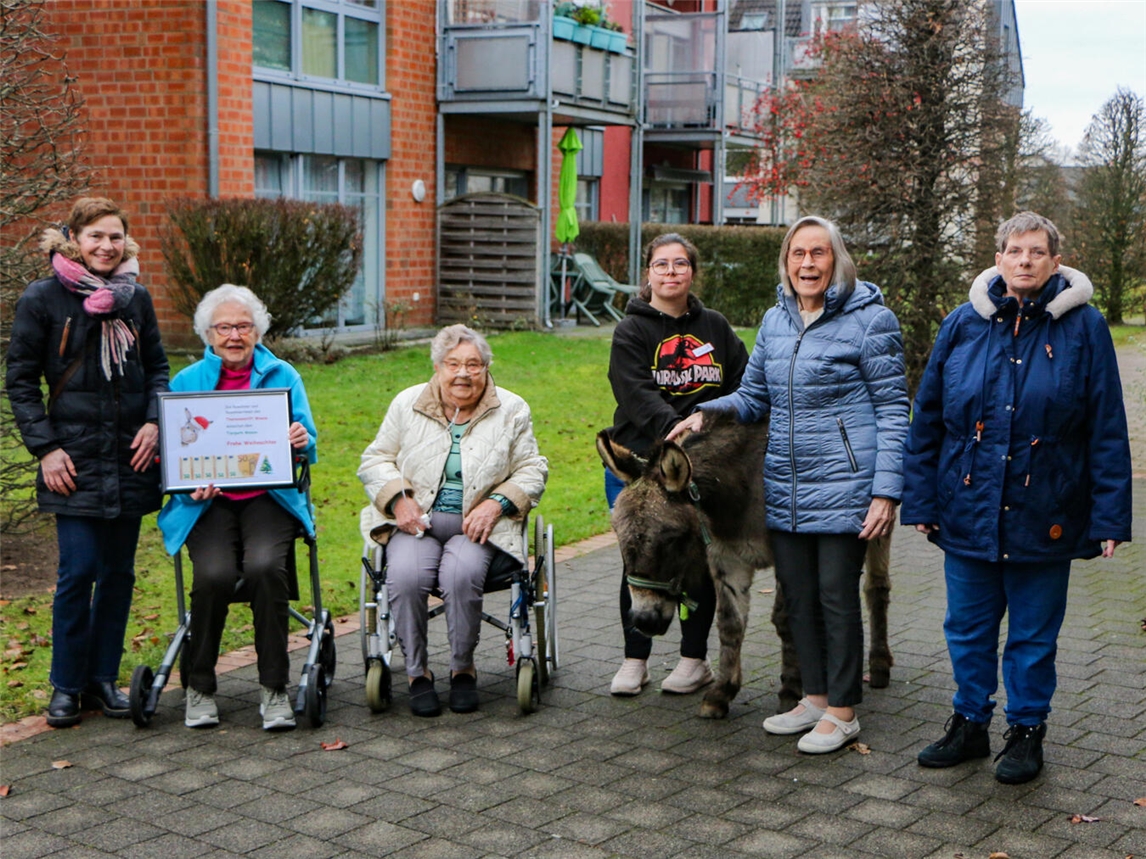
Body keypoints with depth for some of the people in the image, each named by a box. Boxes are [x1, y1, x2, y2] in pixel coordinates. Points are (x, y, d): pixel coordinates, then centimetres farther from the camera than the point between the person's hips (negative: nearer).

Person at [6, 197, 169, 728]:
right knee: (78, 572, -7)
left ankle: (105, 677, 21)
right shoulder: (42, 300, -3)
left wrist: (154, 422, -1)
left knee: (119, 572, 9)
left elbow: (157, 368, 16)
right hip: (75, 463, -4)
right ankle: (66, 684, 10)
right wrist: (45, 448, -8)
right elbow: (20, 381, 0)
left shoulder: (136, 298, 8)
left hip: (130, 461, 4)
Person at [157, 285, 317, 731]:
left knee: (264, 566, -30)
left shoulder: (283, 376, 10)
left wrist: (302, 442, -14)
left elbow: (308, 446, 11)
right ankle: (199, 686, -6)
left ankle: (275, 689, -16)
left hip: (269, 497, 0)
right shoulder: (185, 383, 10)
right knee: (215, 573, -28)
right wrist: (190, 487, -15)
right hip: (208, 502, 0)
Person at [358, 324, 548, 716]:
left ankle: (463, 669, -9)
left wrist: (497, 503, -9)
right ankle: (416, 673, -11)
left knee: (462, 575, -33)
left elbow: (532, 470, 8)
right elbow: (375, 460, 11)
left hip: (477, 522, -1)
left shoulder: (511, 410, 7)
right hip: (416, 520, 1)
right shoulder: (407, 404, 9)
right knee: (406, 576, -31)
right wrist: (398, 498, -8)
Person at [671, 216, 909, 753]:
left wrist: (886, 491, -14)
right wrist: (704, 412, -1)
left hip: (844, 486, -6)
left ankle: (843, 710, 12)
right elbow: (753, 397, 20)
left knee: (837, 594, 0)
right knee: (797, 594, 12)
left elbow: (892, 408, -7)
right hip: (785, 487, 6)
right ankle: (815, 698, 26)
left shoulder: (869, 319, -6)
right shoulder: (776, 320, 12)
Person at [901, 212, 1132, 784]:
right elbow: (927, 418, 7)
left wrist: (1109, 517, -6)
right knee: (967, 627, 12)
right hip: (967, 513, 2)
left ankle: (1026, 732, 26)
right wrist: (921, 501, 3)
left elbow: (1107, 431, -2)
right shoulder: (963, 324, 4)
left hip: (1044, 517, -2)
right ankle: (969, 724, 29)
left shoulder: (1083, 328, -2)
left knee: (1034, 633, 9)